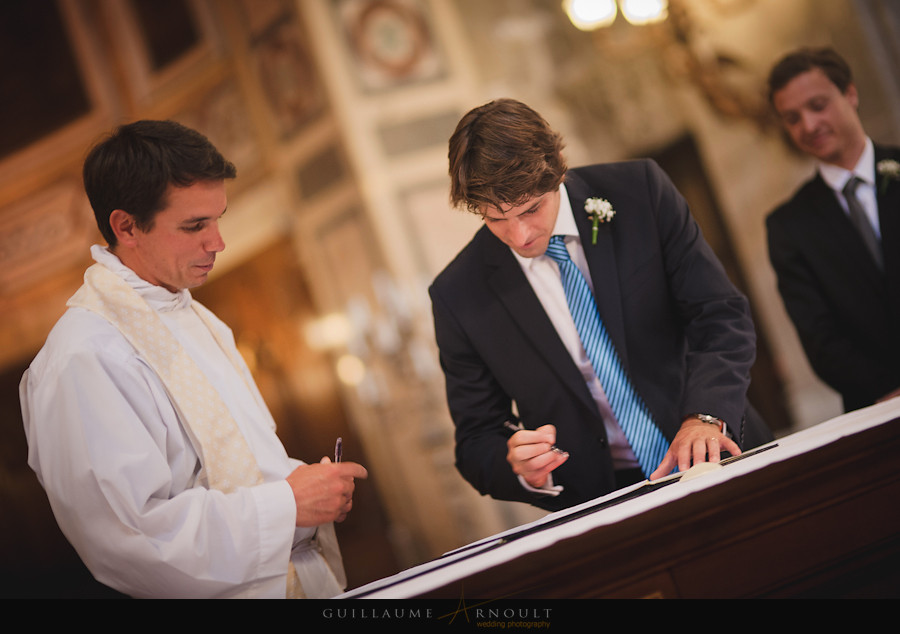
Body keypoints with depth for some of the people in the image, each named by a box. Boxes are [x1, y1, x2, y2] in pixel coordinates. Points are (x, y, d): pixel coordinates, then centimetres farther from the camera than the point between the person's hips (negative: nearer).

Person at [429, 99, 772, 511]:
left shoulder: (639, 191, -3)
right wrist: (521, 469, -18)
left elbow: (720, 315, -4)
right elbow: (477, 442, 4)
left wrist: (706, 416, -21)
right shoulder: (459, 296, -3)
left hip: (720, 461, -1)